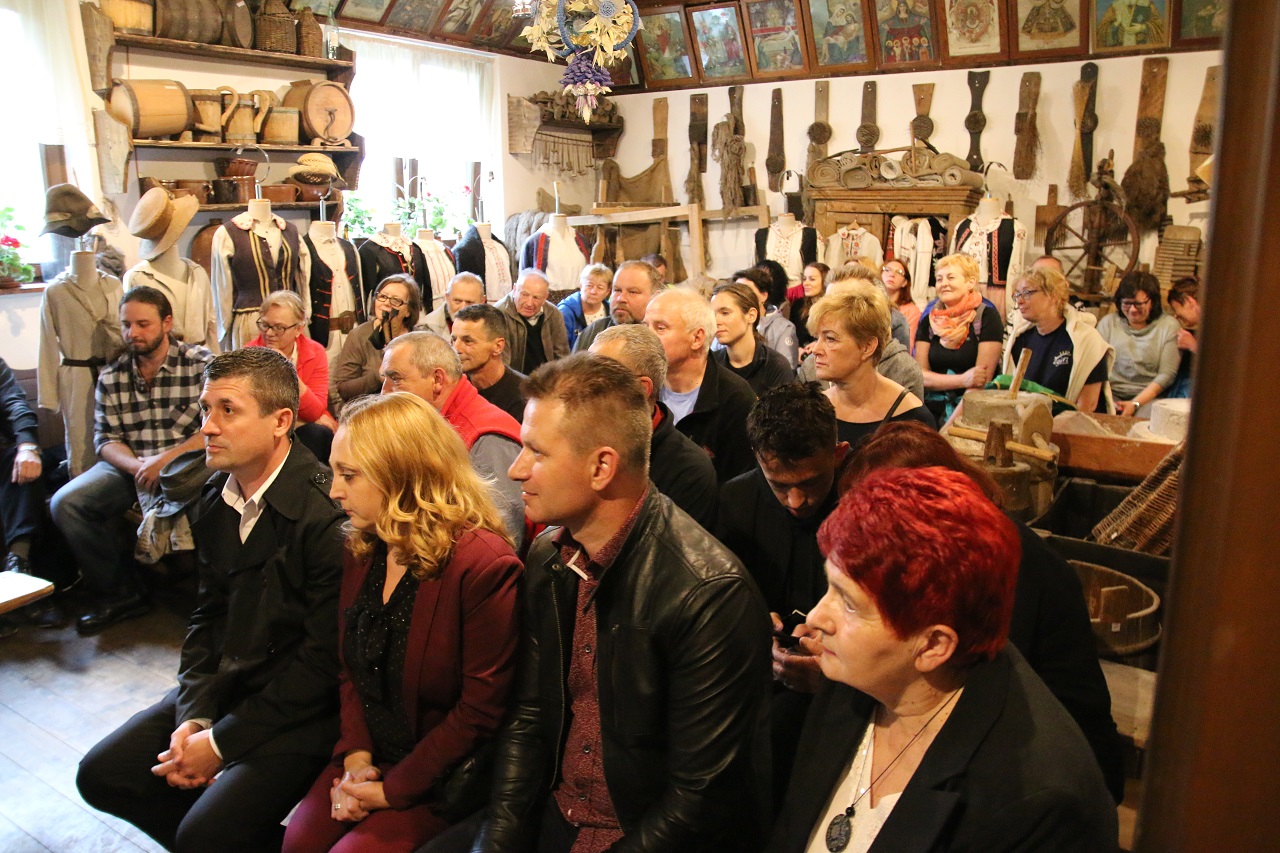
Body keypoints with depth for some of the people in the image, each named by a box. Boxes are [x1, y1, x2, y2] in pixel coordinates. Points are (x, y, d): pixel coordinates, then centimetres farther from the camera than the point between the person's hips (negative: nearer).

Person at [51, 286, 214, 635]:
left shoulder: (201, 364, -5)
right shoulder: (111, 377, 8)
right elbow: (105, 440, 4)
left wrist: (164, 459, -19)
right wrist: (137, 466, -17)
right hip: (129, 465, 5)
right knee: (65, 504, -15)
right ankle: (119, 592, 0)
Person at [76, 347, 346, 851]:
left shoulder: (327, 512, -24)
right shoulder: (215, 501, 4)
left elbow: (324, 659, -21)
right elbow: (209, 615, 10)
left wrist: (223, 741, -14)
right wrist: (195, 717, -4)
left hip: (302, 709, -8)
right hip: (222, 688, 9)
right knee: (102, 774, 5)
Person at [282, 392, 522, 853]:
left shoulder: (484, 564, -23)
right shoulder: (361, 549, 2)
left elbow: (481, 710, -19)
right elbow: (350, 667, 11)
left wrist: (394, 789, -14)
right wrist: (356, 755, -4)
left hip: (442, 779, -6)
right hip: (372, 755, 6)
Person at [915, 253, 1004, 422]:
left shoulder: (987, 316, -1)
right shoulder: (929, 317, 8)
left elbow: (983, 379, -7)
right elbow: (920, 374, 2)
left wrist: (954, 419, -15)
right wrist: (963, 380, -13)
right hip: (931, 411, 3)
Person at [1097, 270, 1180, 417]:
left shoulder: (1169, 326, 4)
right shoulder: (1108, 322, 10)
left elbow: (1167, 374, -2)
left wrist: (1135, 403, -14)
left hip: (1149, 395, -1)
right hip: (1111, 392, 1)